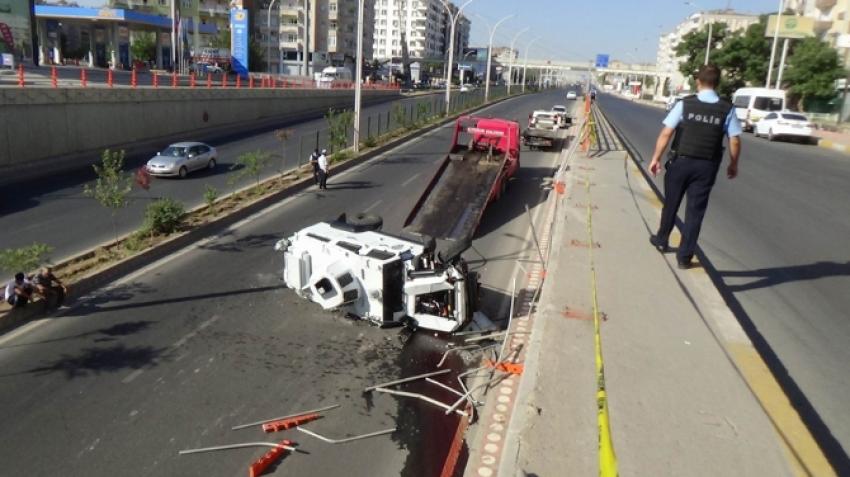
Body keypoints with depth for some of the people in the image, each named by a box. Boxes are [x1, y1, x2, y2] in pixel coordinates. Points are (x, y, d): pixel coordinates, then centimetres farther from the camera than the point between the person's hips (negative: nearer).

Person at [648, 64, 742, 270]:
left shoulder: (684, 104, -8)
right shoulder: (727, 109, -3)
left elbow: (666, 133, -12)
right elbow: (735, 141, -2)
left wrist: (656, 158, -5)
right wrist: (733, 164, 13)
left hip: (681, 162, -1)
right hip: (706, 166, 1)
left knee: (671, 203, 18)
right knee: (695, 211, 7)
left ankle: (662, 240, 37)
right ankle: (685, 256, 12)